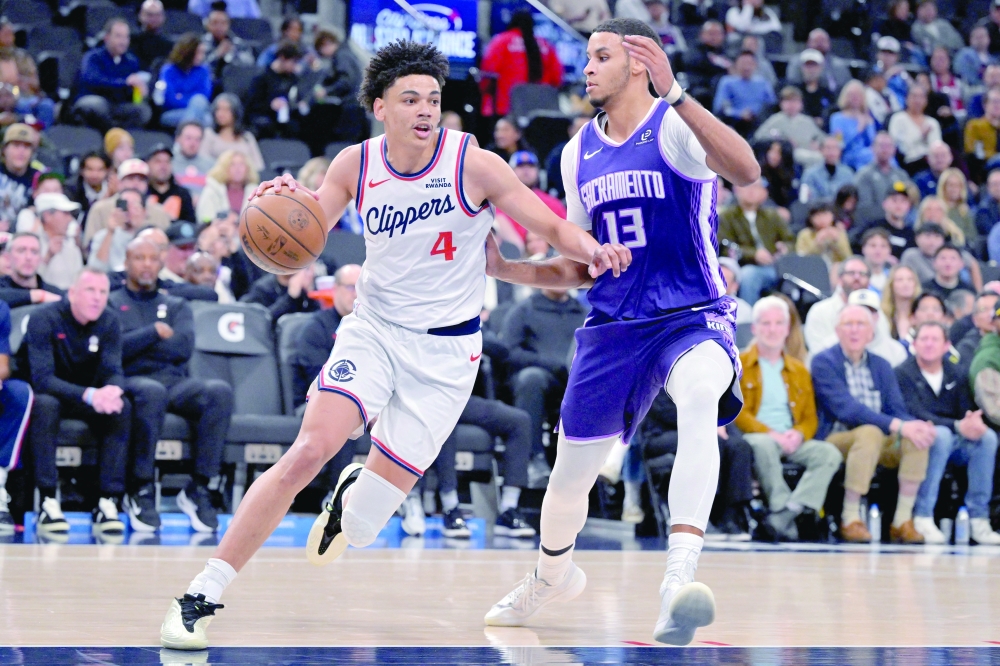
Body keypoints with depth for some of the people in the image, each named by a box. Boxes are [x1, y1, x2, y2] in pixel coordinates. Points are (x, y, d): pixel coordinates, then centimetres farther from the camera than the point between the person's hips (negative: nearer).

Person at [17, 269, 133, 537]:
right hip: (44, 394, -4)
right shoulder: (44, 319, -21)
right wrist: (89, 395, -46)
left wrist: (113, 389, -39)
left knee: (122, 407, -25)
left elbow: (113, 371, -13)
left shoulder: (109, 321, -6)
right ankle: (48, 503, -38)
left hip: (87, 399, 4)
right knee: (45, 405, -38)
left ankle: (108, 502, -28)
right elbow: (42, 379, -31)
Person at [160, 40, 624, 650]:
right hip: (373, 329, 1)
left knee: (378, 497, 0)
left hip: (447, 350, -1)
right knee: (309, 451, -21)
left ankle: (350, 498, 42)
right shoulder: (356, 165, -4)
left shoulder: (474, 164, -12)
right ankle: (202, 597, -15)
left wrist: (592, 250, -29)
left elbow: (552, 226, -7)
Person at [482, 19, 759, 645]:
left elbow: (746, 172, -30)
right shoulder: (578, 154, 11)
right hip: (613, 329, 6)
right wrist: (508, 268, 3)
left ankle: (680, 578, -49)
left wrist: (673, 94, -35)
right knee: (567, 482, 13)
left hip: (694, 318, -6)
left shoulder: (675, 125, -9)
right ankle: (552, 576, 47)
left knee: (701, 395, -41)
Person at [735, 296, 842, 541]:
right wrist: (771, 434, -17)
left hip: (792, 442, 4)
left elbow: (810, 417, 17)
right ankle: (781, 508, -34)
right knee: (765, 446, -40)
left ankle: (785, 513, -36)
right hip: (754, 438, -4)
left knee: (830, 454, -24)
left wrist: (798, 434, -8)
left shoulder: (799, 371, 22)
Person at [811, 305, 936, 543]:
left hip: (880, 442, 6)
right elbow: (845, 409, -19)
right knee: (869, 433, -36)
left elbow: (898, 411, 6)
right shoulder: (824, 362, -5)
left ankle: (903, 521, -18)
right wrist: (897, 426, -28)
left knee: (918, 438, -22)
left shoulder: (881, 366, 15)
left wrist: (917, 425, -20)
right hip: (836, 441, -5)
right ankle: (850, 519, -28)